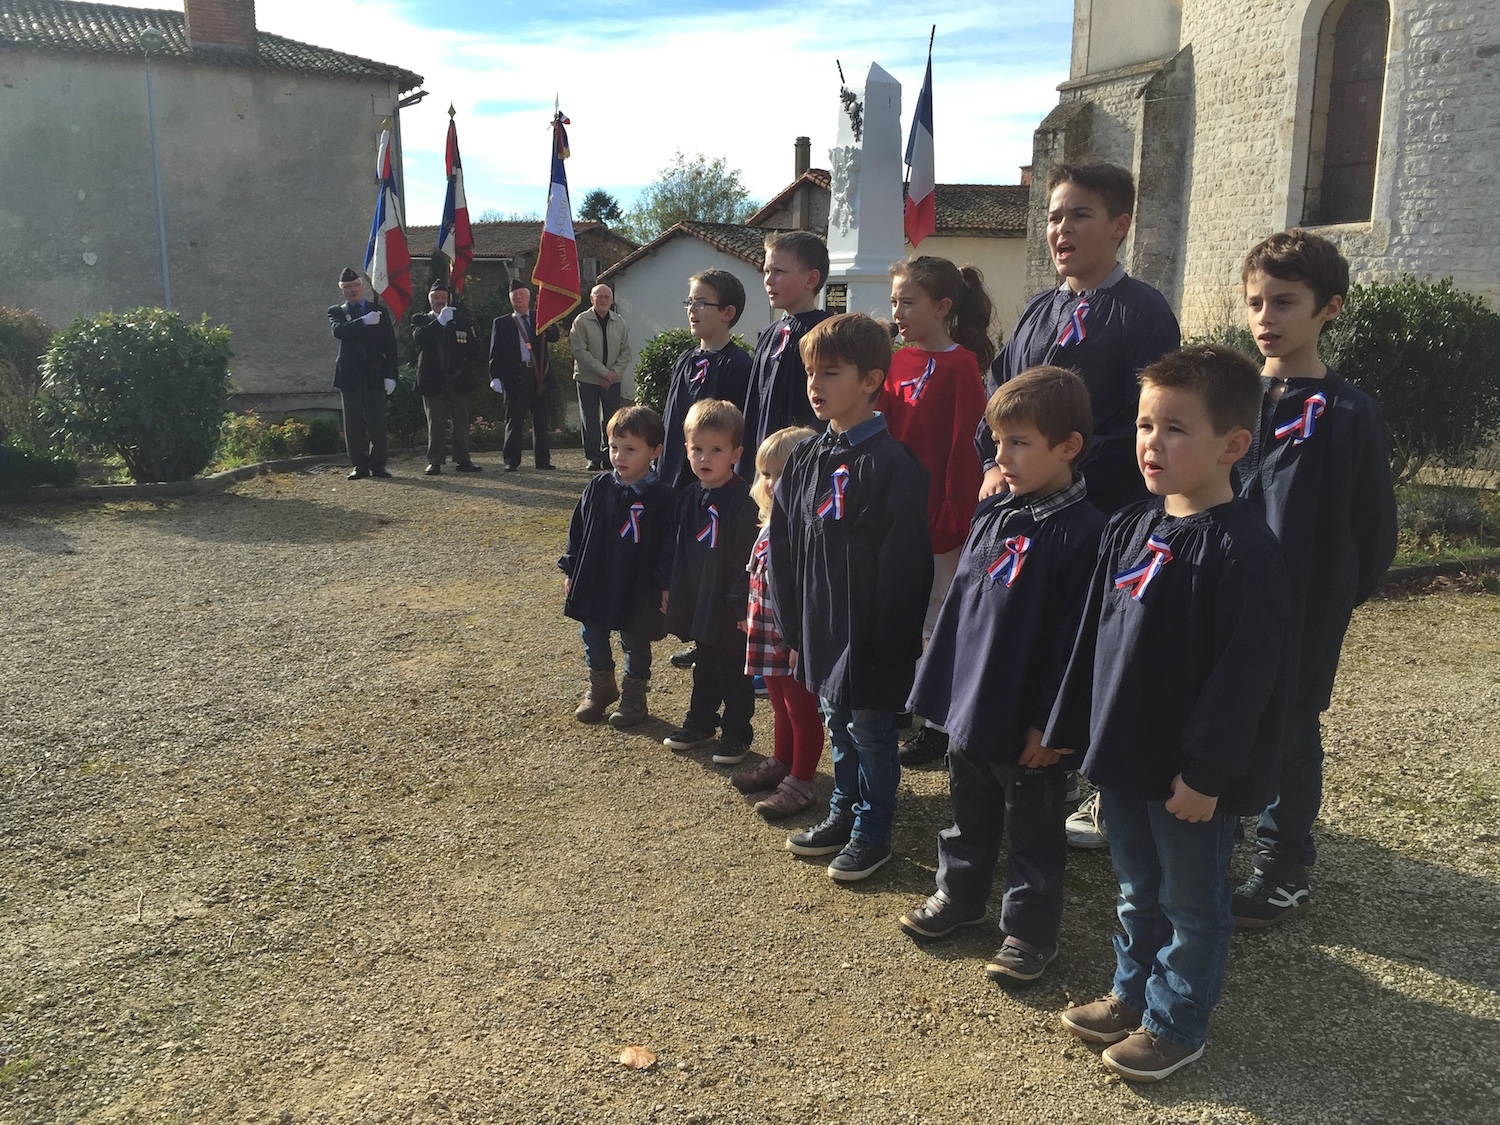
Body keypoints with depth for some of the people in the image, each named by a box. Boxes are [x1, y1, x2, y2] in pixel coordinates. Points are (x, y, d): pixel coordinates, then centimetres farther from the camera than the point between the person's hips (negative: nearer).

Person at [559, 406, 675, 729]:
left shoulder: (662, 498, -14)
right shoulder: (597, 488, -2)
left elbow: (668, 547, -11)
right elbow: (578, 532, 5)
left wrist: (665, 587, -12)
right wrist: (570, 572, 5)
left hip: (638, 590, -4)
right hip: (593, 584, 4)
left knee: (636, 644, 13)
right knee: (594, 639, 16)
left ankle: (634, 696, 31)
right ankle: (600, 688, 38)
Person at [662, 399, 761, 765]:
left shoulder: (743, 501, -19)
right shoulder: (688, 498, 4)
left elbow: (747, 559, -20)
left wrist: (741, 604, -21)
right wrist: (674, 592, 12)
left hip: (730, 607, -7)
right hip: (699, 602, 7)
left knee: (733, 671, 7)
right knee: (704, 668, 22)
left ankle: (737, 733, 21)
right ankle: (700, 722, 37)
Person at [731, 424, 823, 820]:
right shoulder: (772, 523, 6)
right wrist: (752, 617, 19)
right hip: (771, 635, 9)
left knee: (802, 709, 6)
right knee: (779, 703, 23)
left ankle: (800, 783, 18)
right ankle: (781, 764, 39)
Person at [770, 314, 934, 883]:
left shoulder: (892, 464, -18)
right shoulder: (806, 460, 4)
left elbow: (903, 564, -18)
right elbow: (784, 547, 9)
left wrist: (889, 641, -17)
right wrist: (792, 623, 7)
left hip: (870, 635, -7)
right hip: (820, 628, 7)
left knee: (870, 729, 8)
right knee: (837, 724, 21)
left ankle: (873, 832, 25)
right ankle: (844, 812, 38)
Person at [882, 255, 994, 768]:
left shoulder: (961, 365, -10)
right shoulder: (898, 361, 9)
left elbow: (965, 448, -14)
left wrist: (954, 518, -16)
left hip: (938, 519, -6)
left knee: (935, 623, 3)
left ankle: (937, 725, 16)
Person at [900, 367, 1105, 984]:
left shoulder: (1083, 532, -18)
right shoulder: (991, 513, 4)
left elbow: (1075, 639, -18)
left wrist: (1052, 723, -17)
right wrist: (940, 681, 12)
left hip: (1028, 724, -7)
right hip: (967, 703, 7)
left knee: (1033, 834, 12)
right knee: (969, 814, 24)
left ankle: (1029, 931, 27)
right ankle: (959, 893, 43)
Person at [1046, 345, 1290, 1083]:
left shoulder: (1240, 548, -20)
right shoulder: (1129, 528, 3)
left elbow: (1244, 671, -21)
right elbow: (1094, 637, 9)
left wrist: (1208, 771, -20)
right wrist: (1070, 730, 12)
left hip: (1192, 772, -7)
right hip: (1124, 752, 7)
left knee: (1190, 902, 13)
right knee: (1137, 890, 23)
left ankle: (1176, 1024, 30)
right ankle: (1133, 994, 41)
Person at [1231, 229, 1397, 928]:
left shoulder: (1347, 413, -11)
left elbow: (1373, 531, -7)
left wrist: (1330, 599, -8)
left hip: (1301, 613, -5)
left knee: (1288, 734, 7)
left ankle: (1282, 873, 22)